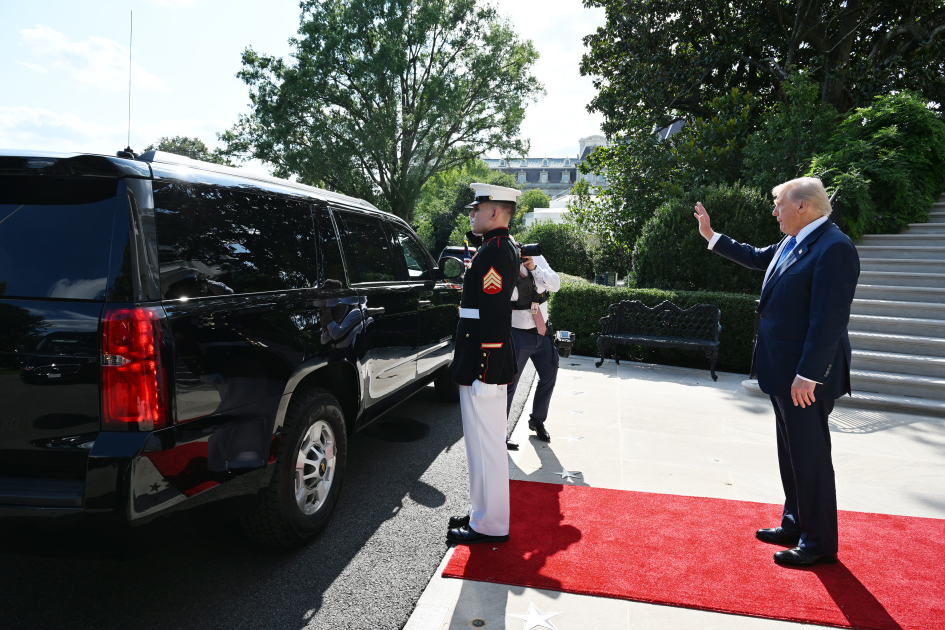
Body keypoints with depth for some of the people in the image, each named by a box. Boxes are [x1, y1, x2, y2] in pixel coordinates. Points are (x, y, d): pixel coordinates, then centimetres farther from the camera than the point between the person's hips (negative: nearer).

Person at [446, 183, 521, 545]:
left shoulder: (495, 251, -17)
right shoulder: (502, 248, 16)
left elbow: (494, 317, -23)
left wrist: (482, 372, -23)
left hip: (484, 364, -11)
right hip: (487, 363, 11)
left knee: (485, 443, -1)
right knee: (486, 442, 18)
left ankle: (491, 527, 12)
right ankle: (484, 513, 32)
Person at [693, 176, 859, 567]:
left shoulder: (833, 248, -19)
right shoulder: (794, 243, 10)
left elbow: (829, 319, -23)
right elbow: (756, 258, 29)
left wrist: (807, 375, -24)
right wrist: (711, 237, 29)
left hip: (805, 376, -10)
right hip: (783, 372, 10)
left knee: (810, 456, 2)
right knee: (791, 453, 19)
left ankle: (819, 543, 18)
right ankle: (795, 525, 34)